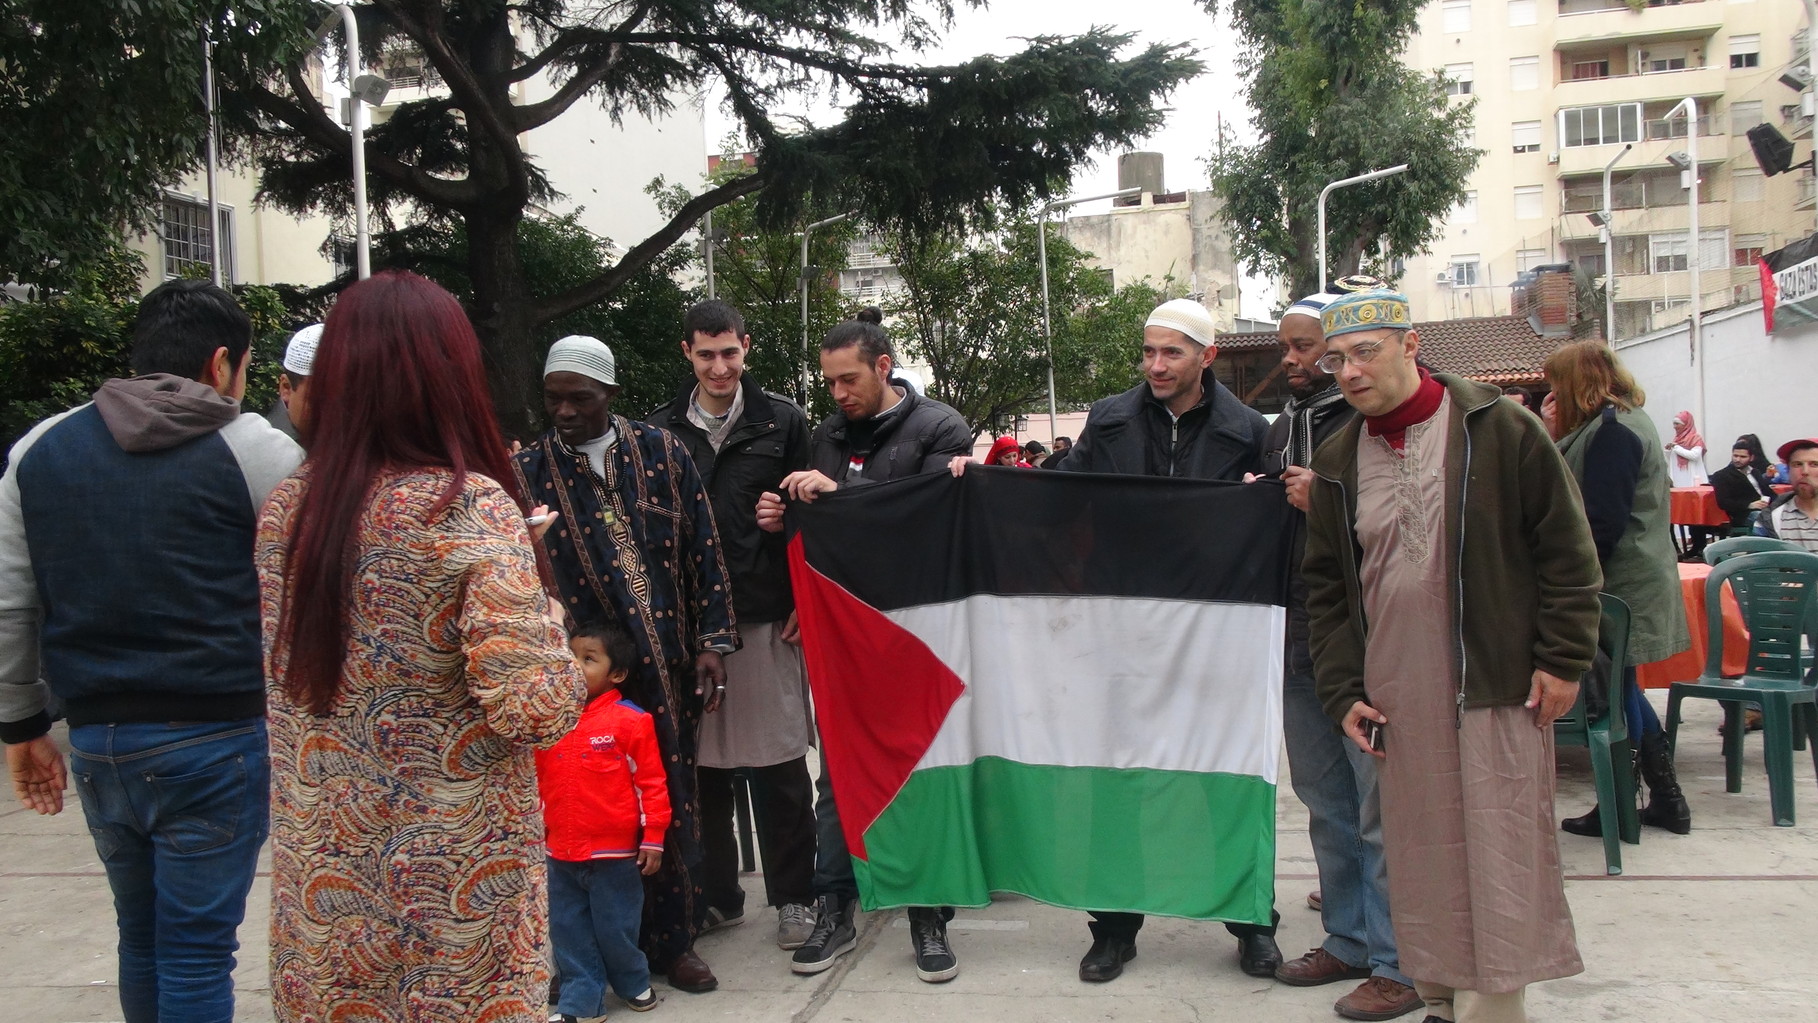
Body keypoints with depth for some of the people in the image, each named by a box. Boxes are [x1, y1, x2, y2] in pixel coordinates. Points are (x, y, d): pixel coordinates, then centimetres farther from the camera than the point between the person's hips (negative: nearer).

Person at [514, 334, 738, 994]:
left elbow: (704, 551, 4)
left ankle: (672, 939, 24)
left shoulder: (662, 452, 3)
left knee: (673, 801, 8)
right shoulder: (526, 472, 0)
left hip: (667, 667, 1)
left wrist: (711, 643, 0)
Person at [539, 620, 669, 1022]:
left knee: (615, 928, 8)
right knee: (569, 930, 11)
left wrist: (653, 838, -9)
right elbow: (538, 782, 12)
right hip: (560, 853, 4)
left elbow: (651, 782, -9)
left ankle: (633, 984, 33)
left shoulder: (630, 720, -11)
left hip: (613, 852, -4)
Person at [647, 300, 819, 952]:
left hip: (767, 619, -2)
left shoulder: (781, 421, 3)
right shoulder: (661, 429, 8)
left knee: (778, 765, 3)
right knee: (699, 763, 9)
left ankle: (793, 897, 17)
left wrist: (805, 603, -4)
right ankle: (716, 894, 24)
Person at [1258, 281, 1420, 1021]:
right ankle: (1349, 940, 30)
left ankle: (1400, 963, 10)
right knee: (1325, 801, 16)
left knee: (1381, 806, -2)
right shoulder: (1282, 427, 15)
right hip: (1300, 635, 9)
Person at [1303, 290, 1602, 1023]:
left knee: (1498, 860, -1)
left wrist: (1563, 659, -6)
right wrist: (1343, 690, 5)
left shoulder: (1502, 430, -3)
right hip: (1396, 700, 4)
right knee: (1420, 864, 9)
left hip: (1497, 690, -4)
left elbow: (1567, 551, -2)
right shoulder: (1336, 462, 8)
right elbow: (1324, 588, 12)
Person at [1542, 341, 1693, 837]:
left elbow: (1601, 522, -21)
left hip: (1621, 590, -10)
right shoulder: (1626, 422, 17)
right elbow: (1573, 493, 14)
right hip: (1636, 586, 10)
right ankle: (1666, 799, 24)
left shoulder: (1614, 431, -16)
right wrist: (1555, 437, 6)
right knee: (1621, 694, 17)